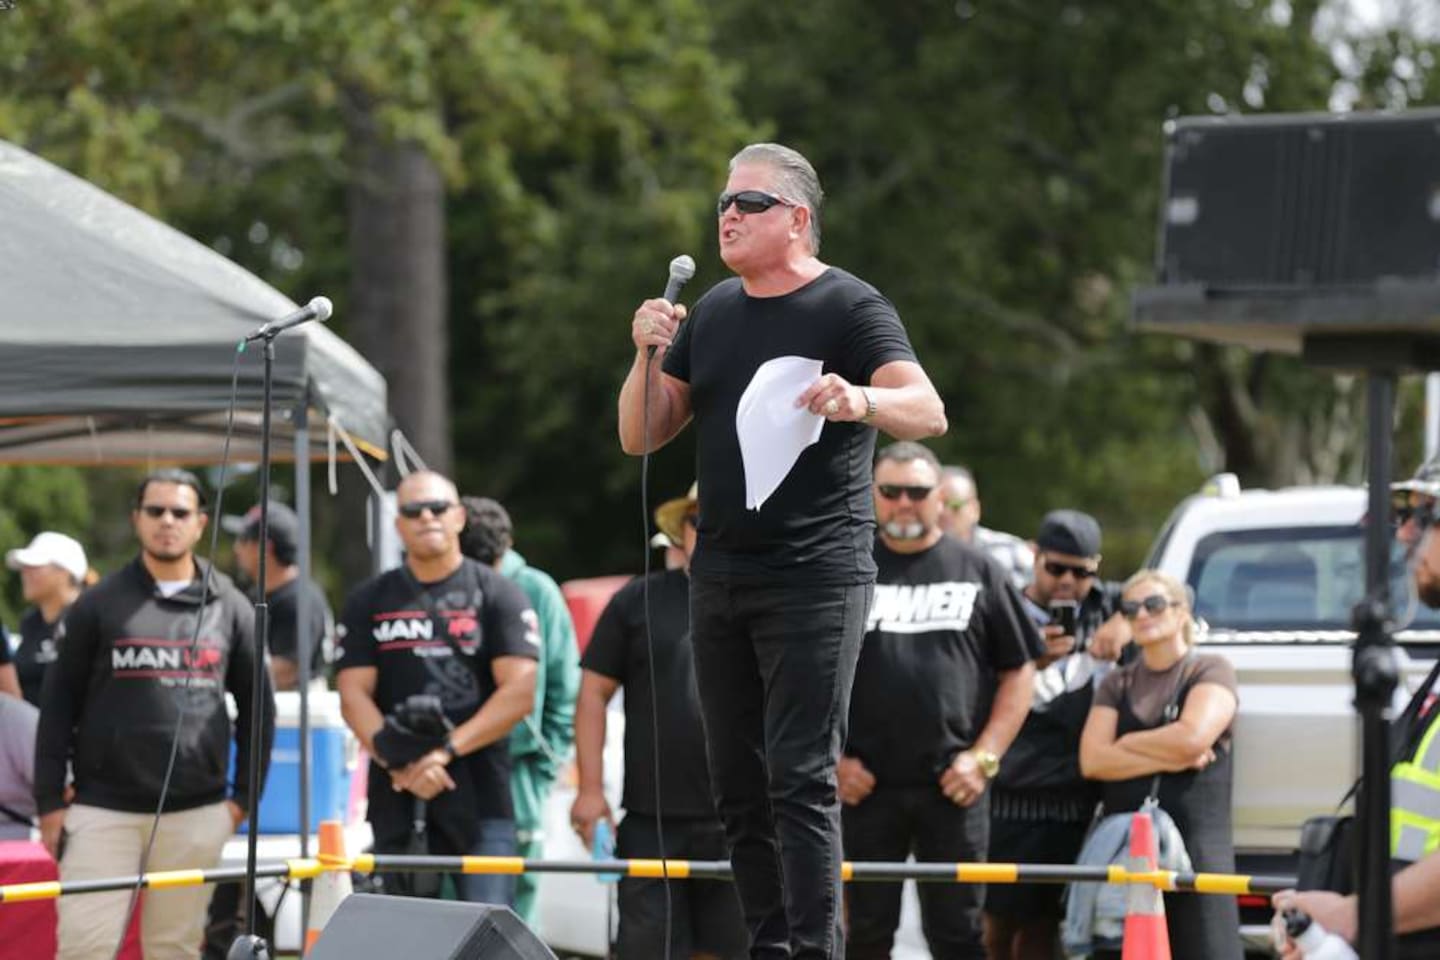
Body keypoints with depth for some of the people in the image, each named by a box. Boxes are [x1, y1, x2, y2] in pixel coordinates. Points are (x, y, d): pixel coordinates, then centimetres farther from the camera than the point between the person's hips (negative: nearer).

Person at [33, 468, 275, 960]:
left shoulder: (230, 609, 8)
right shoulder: (98, 605, 3)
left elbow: (257, 706, 13)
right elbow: (58, 705, 4)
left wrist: (245, 795, 6)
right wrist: (49, 801, -1)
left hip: (196, 814, 2)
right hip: (103, 810, -2)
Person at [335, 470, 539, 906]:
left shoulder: (498, 596, 6)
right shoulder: (369, 602, 13)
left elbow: (518, 693, -4)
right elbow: (354, 696, 4)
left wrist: (447, 751, -14)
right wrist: (399, 764, -13)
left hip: (479, 794, -3)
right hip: (396, 796, 3)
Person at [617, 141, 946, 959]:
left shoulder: (850, 308, -6)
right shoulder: (713, 313, 14)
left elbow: (929, 414, -18)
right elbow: (641, 437, 15)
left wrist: (862, 400, -39)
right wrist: (649, 356, -4)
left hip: (813, 579, -7)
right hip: (721, 577, 7)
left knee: (801, 779, -13)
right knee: (739, 783, 8)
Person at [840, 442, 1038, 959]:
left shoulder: (979, 572, 8)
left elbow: (1019, 672, 8)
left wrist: (984, 757, -3)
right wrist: (830, 759, -2)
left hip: (953, 786, -1)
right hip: (866, 786, 1)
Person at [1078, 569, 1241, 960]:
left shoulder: (1211, 671, 4)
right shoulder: (1117, 684, 16)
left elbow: (1193, 737, -14)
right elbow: (1092, 760, 1)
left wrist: (1126, 744, 1)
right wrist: (1169, 760, -9)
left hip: (1197, 843, -4)